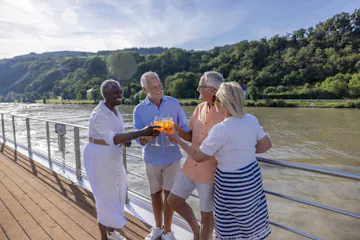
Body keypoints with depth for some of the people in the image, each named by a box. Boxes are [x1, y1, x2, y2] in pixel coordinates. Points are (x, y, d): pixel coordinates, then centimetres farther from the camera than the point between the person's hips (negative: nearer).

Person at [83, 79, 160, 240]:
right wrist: (141, 133, -48)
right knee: (105, 197, 5)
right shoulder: (99, 114, -24)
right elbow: (111, 138, -39)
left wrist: (124, 140, -5)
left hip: (113, 157, 8)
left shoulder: (114, 110, 4)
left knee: (115, 194, 18)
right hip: (99, 158, -8)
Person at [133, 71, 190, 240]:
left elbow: (184, 127, -1)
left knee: (169, 193, 4)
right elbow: (139, 139, -9)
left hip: (172, 157, -1)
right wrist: (148, 136, -31)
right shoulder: (139, 110, -7)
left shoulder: (173, 103, -5)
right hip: (152, 158, 1)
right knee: (155, 193, 15)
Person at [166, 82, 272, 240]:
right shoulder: (251, 120, -7)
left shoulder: (220, 130, -25)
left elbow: (198, 157, -14)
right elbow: (266, 145, 6)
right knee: (252, 221, 25)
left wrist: (177, 140, -4)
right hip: (252, 175, 7)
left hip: (231, 183, -6)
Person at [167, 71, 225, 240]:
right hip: (190, 167, 7)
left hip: (210, 172, -6)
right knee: (174, 200, 15)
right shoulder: (200, 108, 2)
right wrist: (177, 129, -11)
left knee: (206, 214, 12)